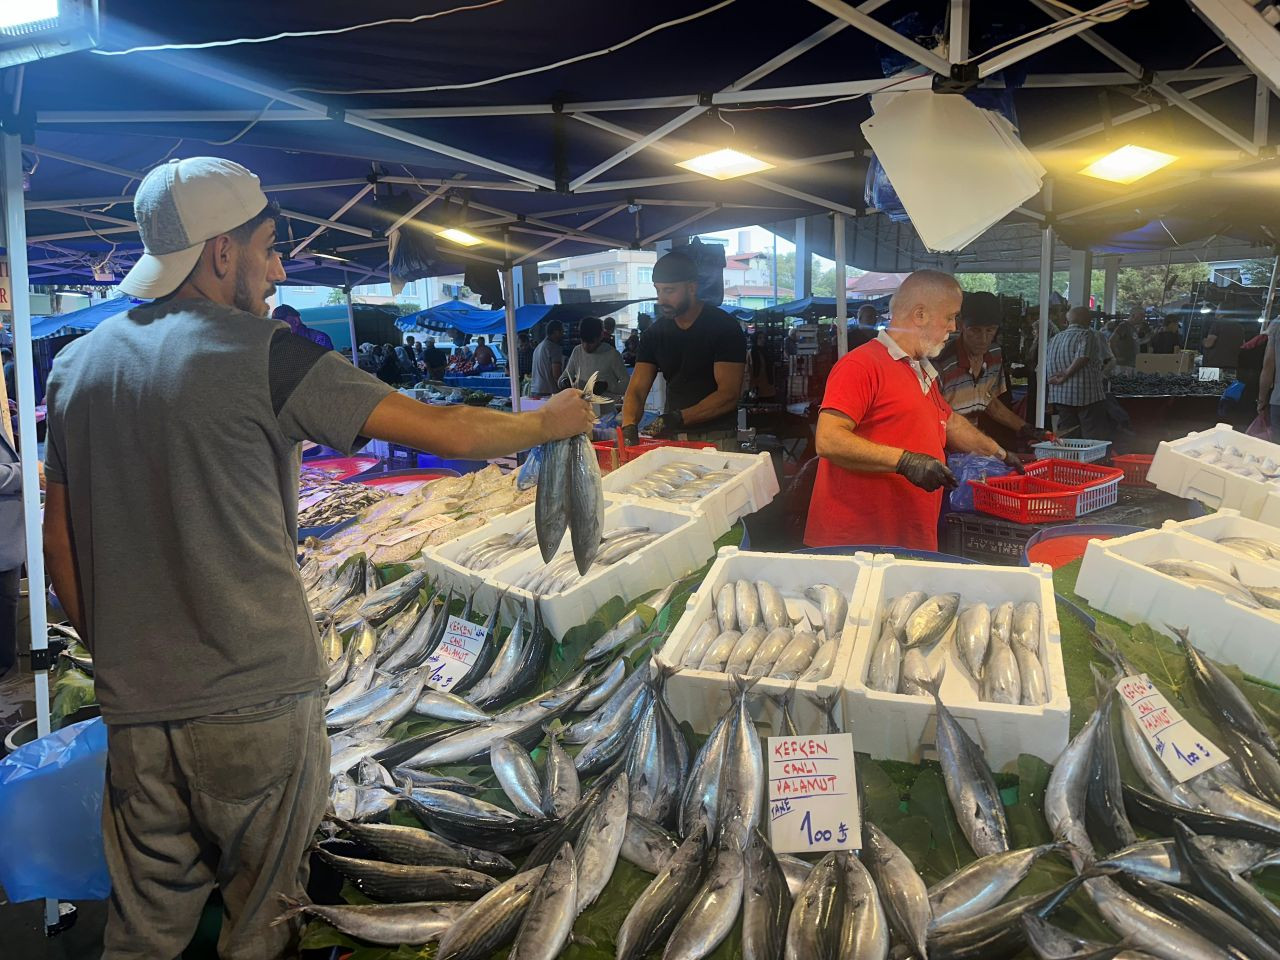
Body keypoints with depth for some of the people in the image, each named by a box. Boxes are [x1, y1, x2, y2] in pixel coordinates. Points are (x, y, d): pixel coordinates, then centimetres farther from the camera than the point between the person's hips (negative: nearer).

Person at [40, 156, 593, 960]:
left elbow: (60, 539, 11)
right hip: (258, 697, -5)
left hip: (134, 704, 6)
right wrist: (550, 421, 4)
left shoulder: (77, 365, 6)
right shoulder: (264, 355, -13)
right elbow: (444, 431, -13)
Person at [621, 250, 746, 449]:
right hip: (670, 437, 4)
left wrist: (679, 417, -26)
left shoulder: (725, 327, -8)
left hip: (715, 439, -4)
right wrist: (628, 426, -21)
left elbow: (729, 394, -15)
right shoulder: (654, 333, 6)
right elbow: (636, 390, 0)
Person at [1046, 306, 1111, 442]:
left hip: (1059, 395, 6)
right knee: (1095, 436, -1)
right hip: (1087, 394, -6)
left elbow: (1046, 367, 16)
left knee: (1066, 438, 10)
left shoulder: (1054, 339, 14)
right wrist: (1067, 375, -14)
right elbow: (1083, 357, -21)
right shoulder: (1089, 335, -6)